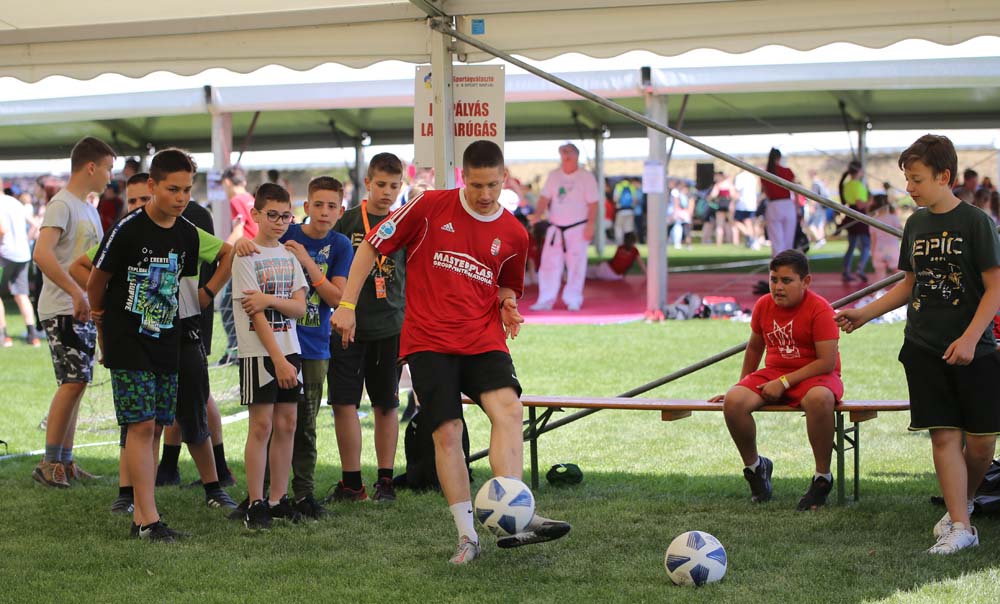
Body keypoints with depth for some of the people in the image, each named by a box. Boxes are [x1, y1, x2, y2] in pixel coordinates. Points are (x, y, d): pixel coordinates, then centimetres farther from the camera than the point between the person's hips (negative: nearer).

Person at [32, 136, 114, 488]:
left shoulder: (88, 209, 18)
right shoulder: (62, 204, -12)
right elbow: (42, 254, -25)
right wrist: (77, 293, -29)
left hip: (85, 310, 9)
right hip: (63, 310, -9)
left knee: (75, 384, 9)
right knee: (73, 381, -13)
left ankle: (65, 461, 14)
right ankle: (50, 463, -8)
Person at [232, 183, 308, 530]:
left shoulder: (289, 256, 11)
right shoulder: (246, 256, -7)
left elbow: (300, 308, 3)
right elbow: (255, 315, -12)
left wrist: (269, 300, -16)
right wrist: (279, 360, -16)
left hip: (289, 349, 6)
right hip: (258, 353, -6)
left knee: (287, 423, 6)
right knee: (262, 424, -6)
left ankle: (278, 499, 13)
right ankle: (255, 504, 0)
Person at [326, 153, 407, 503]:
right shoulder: (348, 221, 3)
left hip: (390, 327, 1)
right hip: (348, 325, 0)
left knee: (386, 405, 6)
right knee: (344, 403, -3)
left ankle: (385, 480, 15)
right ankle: (351, 483, 5)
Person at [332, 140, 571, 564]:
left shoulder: (514, 235, 7)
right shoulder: (430, 208, -3)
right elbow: (371, 247, 2)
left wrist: (508, 305, 2)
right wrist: (347, 305, -2)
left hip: (483, 339, 2)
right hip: (429, 341, -2)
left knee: (508, 409, -23)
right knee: (447, 433, -8)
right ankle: (467, 538, 2)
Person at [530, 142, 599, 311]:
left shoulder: (586, 178, -4)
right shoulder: (554, 175, 7)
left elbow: (593, 204, -5)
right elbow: (545, 198, 6)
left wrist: (590, 225, -14)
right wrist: (538, 214, -11)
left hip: (577, 228, -3)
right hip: (555, 228, 3)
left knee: (576, 265, -1)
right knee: (549, 264, 1)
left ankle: (573, 300, 9)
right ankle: (545, 301, 5)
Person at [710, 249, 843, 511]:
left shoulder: (820, 309, -15)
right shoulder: (764, 305, 3)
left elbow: (827, 362, -20)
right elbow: (755, 347, 21)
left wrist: (785, 382, -23)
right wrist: (743, 385, 23)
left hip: (815, 375, -5)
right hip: (774, 372, 5)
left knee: (819, 399, -42)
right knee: (733, 401, -24)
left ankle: (822, 478, -23)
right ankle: (754, 466, 4)